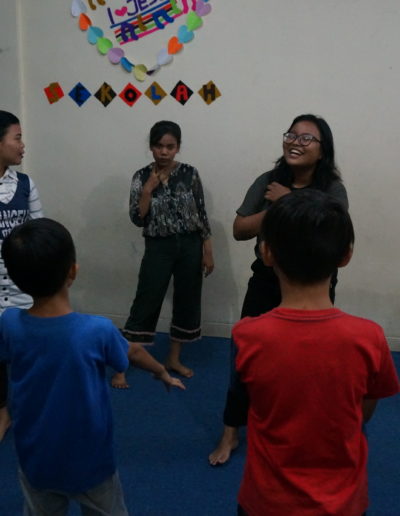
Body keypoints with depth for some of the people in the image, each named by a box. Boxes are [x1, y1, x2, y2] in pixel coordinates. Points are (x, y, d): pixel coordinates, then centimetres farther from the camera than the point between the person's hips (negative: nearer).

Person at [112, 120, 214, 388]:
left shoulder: (190, 173, -2)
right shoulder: (142, 176, -3)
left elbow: (201, 214, 1)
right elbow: (138, 219, -9)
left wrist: (208, 250, -1)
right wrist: (148, 189, -18)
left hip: (190, 245, 2)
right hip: (159, 247, -2)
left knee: (187, 302, 10)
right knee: (146, 304, -1)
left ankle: (174, 358, 29)